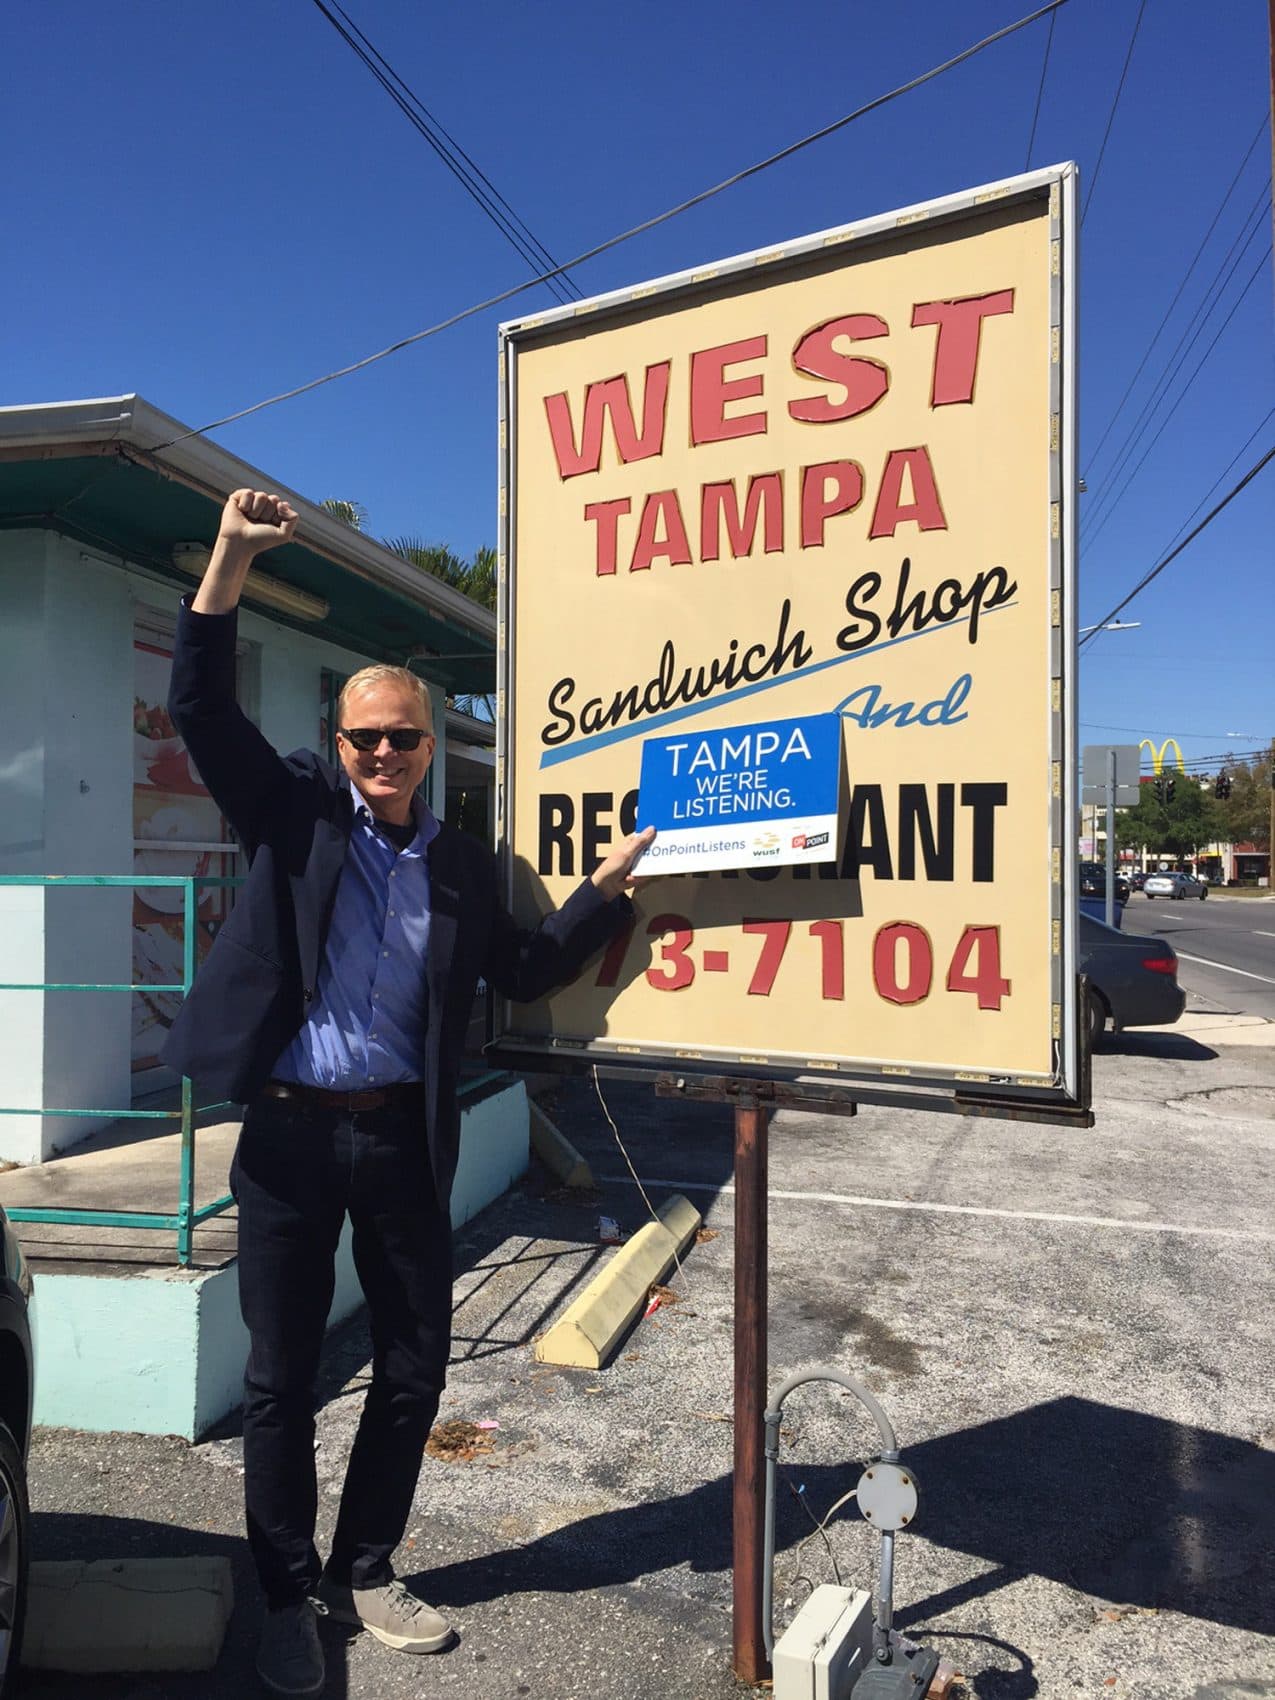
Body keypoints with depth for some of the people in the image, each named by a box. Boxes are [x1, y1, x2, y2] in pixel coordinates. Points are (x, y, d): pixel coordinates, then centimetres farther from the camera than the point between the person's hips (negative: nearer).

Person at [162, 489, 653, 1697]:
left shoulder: (463, 865, 6)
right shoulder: (293, 815, 0)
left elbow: (526, 970, 7)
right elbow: (201, 707, -7)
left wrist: (611, 883, -2)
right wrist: (231, 556, -15)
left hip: (402, 1141, 3)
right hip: (288, 1135, -2)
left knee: (414, 1365, 12)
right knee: (281, 1377, 11)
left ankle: (363, 1572, 35)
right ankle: (289, 1597, 32)